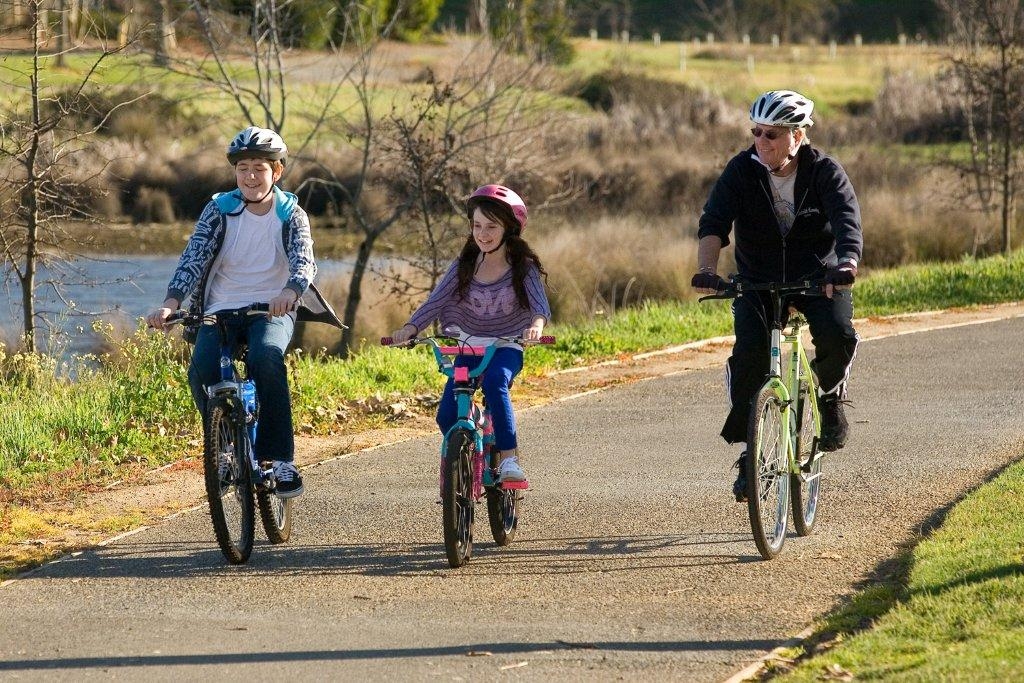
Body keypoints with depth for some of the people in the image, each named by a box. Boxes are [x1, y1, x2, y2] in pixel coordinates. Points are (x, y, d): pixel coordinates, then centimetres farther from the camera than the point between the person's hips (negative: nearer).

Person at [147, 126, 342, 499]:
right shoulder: (219, 210, 4)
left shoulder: (291, 214, 2)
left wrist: (289, 292, -39)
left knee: (266, 356, -35)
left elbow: (304, 261, -15)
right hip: (221, 310, 2)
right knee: (201, 371, -27)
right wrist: (170, 303, -25)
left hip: (272, 310, -1)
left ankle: (281, 458, -29)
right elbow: (193, 257, -7)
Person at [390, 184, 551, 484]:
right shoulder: (464, 267, 1)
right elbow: (435, 301, -6)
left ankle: (509, 457, -32)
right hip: (469, 346, 3)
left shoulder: (523, 267, -6)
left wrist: (536, 324, -44)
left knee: (495, 381, -38)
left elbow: (540, 303, -20)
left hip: (507, 347, -3)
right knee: (446, 416, -13)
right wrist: (409, 329, -24)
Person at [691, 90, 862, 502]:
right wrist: (706, 270, -42)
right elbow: (714, 222, -23)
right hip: (758, 280, 1)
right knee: (749, 352, -22)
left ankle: (830, 396, 6)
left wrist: (846, 265, -49)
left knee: (838, 335, -29)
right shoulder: (742, 171, -12)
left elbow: (847, 220, -28)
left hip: (818, 277, -1)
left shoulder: (824, 171, -14)